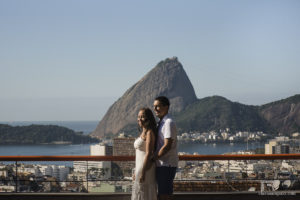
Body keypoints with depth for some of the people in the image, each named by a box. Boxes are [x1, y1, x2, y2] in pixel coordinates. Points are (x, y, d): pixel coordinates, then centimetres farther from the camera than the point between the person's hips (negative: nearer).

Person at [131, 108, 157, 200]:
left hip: (146, 168, -10)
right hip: (140, 167, 10)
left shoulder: (149, 133, -13)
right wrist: (136, 172, 20)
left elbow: (148, 154, -19)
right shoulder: (143, 133, 16)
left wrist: (142, 173, -22)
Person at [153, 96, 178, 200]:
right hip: (161, 165, 9)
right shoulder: (161, 123, 16)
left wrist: (153, 158, -15)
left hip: (167, 165, -9)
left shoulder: (169, 123, -13)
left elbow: (167, 146, -20)